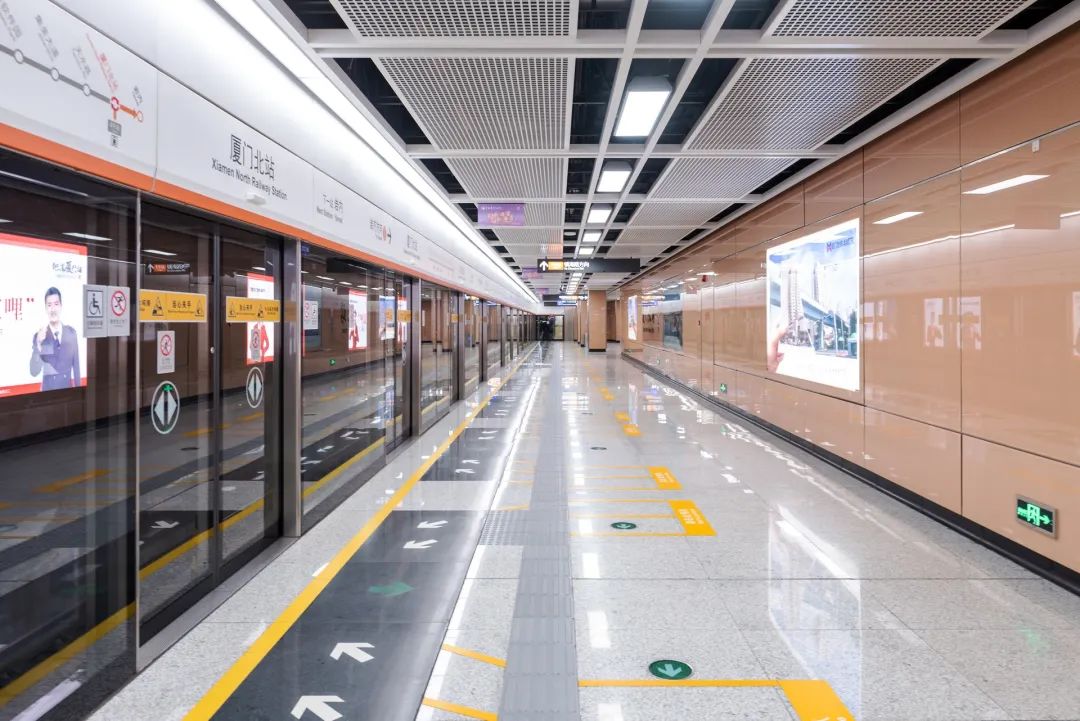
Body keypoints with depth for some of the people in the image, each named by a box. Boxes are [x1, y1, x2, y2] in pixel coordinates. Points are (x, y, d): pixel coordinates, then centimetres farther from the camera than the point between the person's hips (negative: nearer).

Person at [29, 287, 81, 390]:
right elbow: (33, 372, -12)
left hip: (68, 389, 2)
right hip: (48, 389, -2)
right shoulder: (39, 336, -6)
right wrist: (38, 343, -22)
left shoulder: (71, 332, 1)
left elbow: (76, 366, 6)